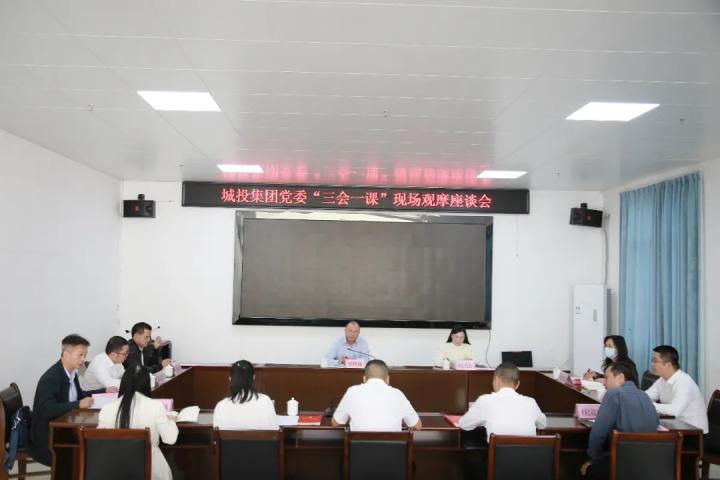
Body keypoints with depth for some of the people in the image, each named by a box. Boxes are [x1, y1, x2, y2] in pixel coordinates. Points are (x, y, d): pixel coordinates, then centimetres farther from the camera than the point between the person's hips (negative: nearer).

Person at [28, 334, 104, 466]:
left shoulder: (72, 372, 4)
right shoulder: (51, 378, -21)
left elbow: (79, 395, 19)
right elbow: (47, 410, -32)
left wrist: (105, 391, 8)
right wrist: (79, 404, -36)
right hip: (46, 436, -8)